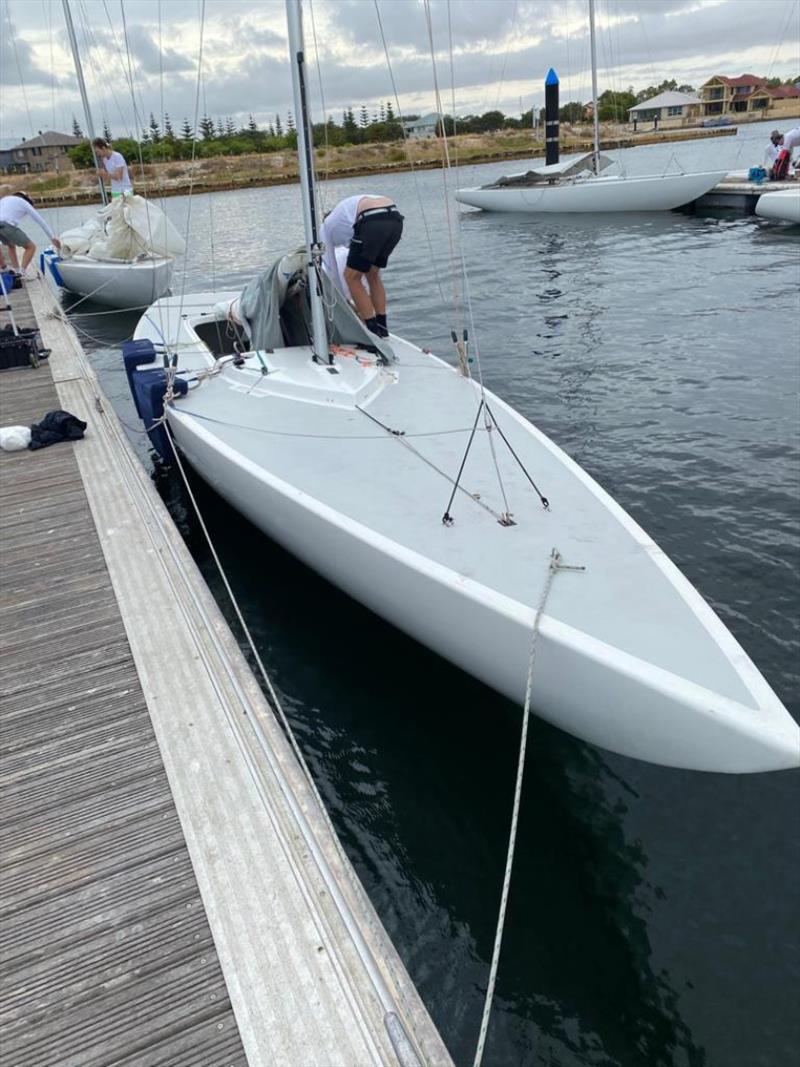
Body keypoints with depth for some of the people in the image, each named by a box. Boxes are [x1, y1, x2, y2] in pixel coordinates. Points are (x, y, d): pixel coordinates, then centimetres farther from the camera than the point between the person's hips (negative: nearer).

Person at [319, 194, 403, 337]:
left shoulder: (325, 227, 27)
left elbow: (331, 269, 27)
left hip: (373, 222, -6)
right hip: (395, 220, 7)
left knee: (351, 277, 10)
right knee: (372, 274, 24)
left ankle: (374, 331, 9)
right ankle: (382, 328, 27)